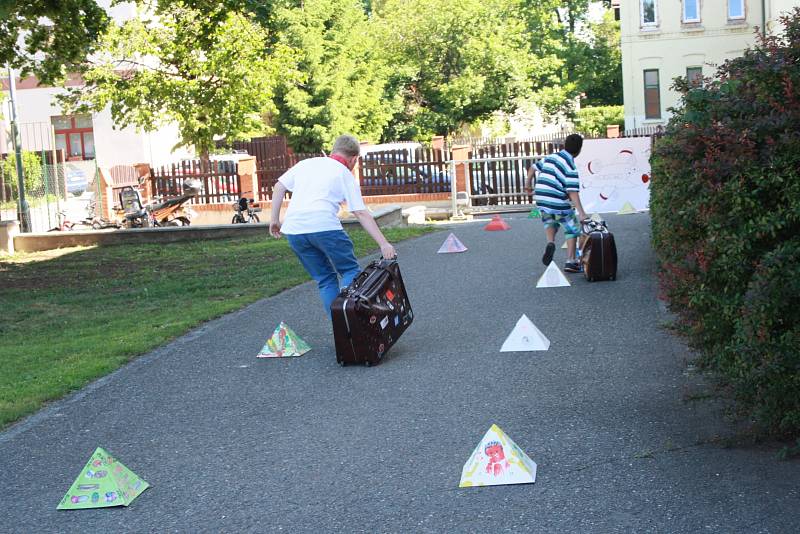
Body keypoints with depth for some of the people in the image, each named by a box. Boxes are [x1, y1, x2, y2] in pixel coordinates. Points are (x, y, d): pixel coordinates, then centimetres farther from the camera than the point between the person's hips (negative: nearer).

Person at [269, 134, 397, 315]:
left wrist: (275, 219, 22)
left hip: (294, 229, 5)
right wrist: (383, 244, -1)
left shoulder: (306, 163, 22)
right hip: (324, 226, -4)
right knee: (350, 271, 10)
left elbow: (279, 187, 16)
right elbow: (361, 214, 2)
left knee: (325, 279, 16)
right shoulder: (346, 175, 10)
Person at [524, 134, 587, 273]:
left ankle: (550, 243, 1)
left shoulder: (551, 157, 9)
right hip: (558, 203, -6)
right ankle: (570, 262, 9)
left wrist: (528, 184, 37)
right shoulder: (571, 166, -11)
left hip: (541, 200, 6)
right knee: (572, 229, 11)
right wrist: (581, 213, -20)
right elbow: (572, 192, -18)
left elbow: (533, 168, 20)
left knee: (550, 222, 31)